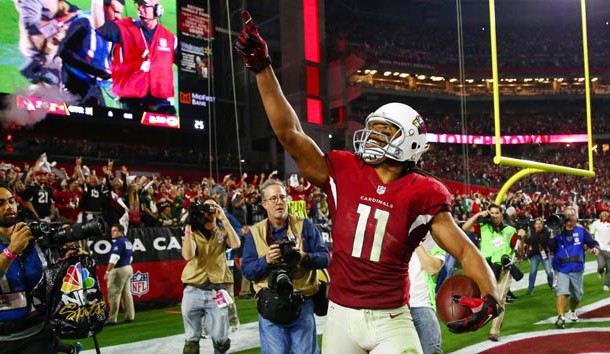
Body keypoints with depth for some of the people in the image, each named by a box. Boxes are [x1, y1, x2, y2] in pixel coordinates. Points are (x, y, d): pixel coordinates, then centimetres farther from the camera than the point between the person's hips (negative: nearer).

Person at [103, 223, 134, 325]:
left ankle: (112, 319, -7)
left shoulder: (118, 242, -14)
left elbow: (114, 258, -20)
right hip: (128, 268, 9)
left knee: (114, 294, -7)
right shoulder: (128, 241, 14)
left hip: (119, 269, -9)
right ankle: (130, 316, 16)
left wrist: (107, 272, -20)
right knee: (127, 293, 13)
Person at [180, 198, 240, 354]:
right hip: (193, 291, 0)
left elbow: (236, 244, -11)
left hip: (216, 291, 0)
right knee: (191, 340, 6)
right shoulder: (193, 233, 10)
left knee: (221, 340, 2)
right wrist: (188, 226, -12)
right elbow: (188, 255, -10)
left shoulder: (223, 231, 12)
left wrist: (224, 219, -10)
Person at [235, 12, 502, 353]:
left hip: (391, 321, -2)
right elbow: (290, 133, -7)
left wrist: (491, 296, -23)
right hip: (341, 315, 2)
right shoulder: (343, 173, -3)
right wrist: (262, 67, -10)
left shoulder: (421, 195, -6)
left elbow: (465, 250, -5)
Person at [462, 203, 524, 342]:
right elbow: (465, 228, -2)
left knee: (499, 301, -3)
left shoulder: (510, 230, 7)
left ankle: (495, 331, 0)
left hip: (503, 270, -1)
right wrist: (478, 215, -5)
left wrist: (520, 237, -12)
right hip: (486, 269, 1)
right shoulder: (483, 228, 6)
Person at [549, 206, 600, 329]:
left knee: (577, 294, 16)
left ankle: (572, 312, 43)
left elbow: (592, 242, -2)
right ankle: (561, 317, -22)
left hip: (577, 269, 2)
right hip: (562, 269, -2)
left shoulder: (581, 231, 1)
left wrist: (595, 247, -24)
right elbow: (551, 248, -7)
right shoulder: (558, 232, 0)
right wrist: (552, 235, -18)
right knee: (562, 292, -19)